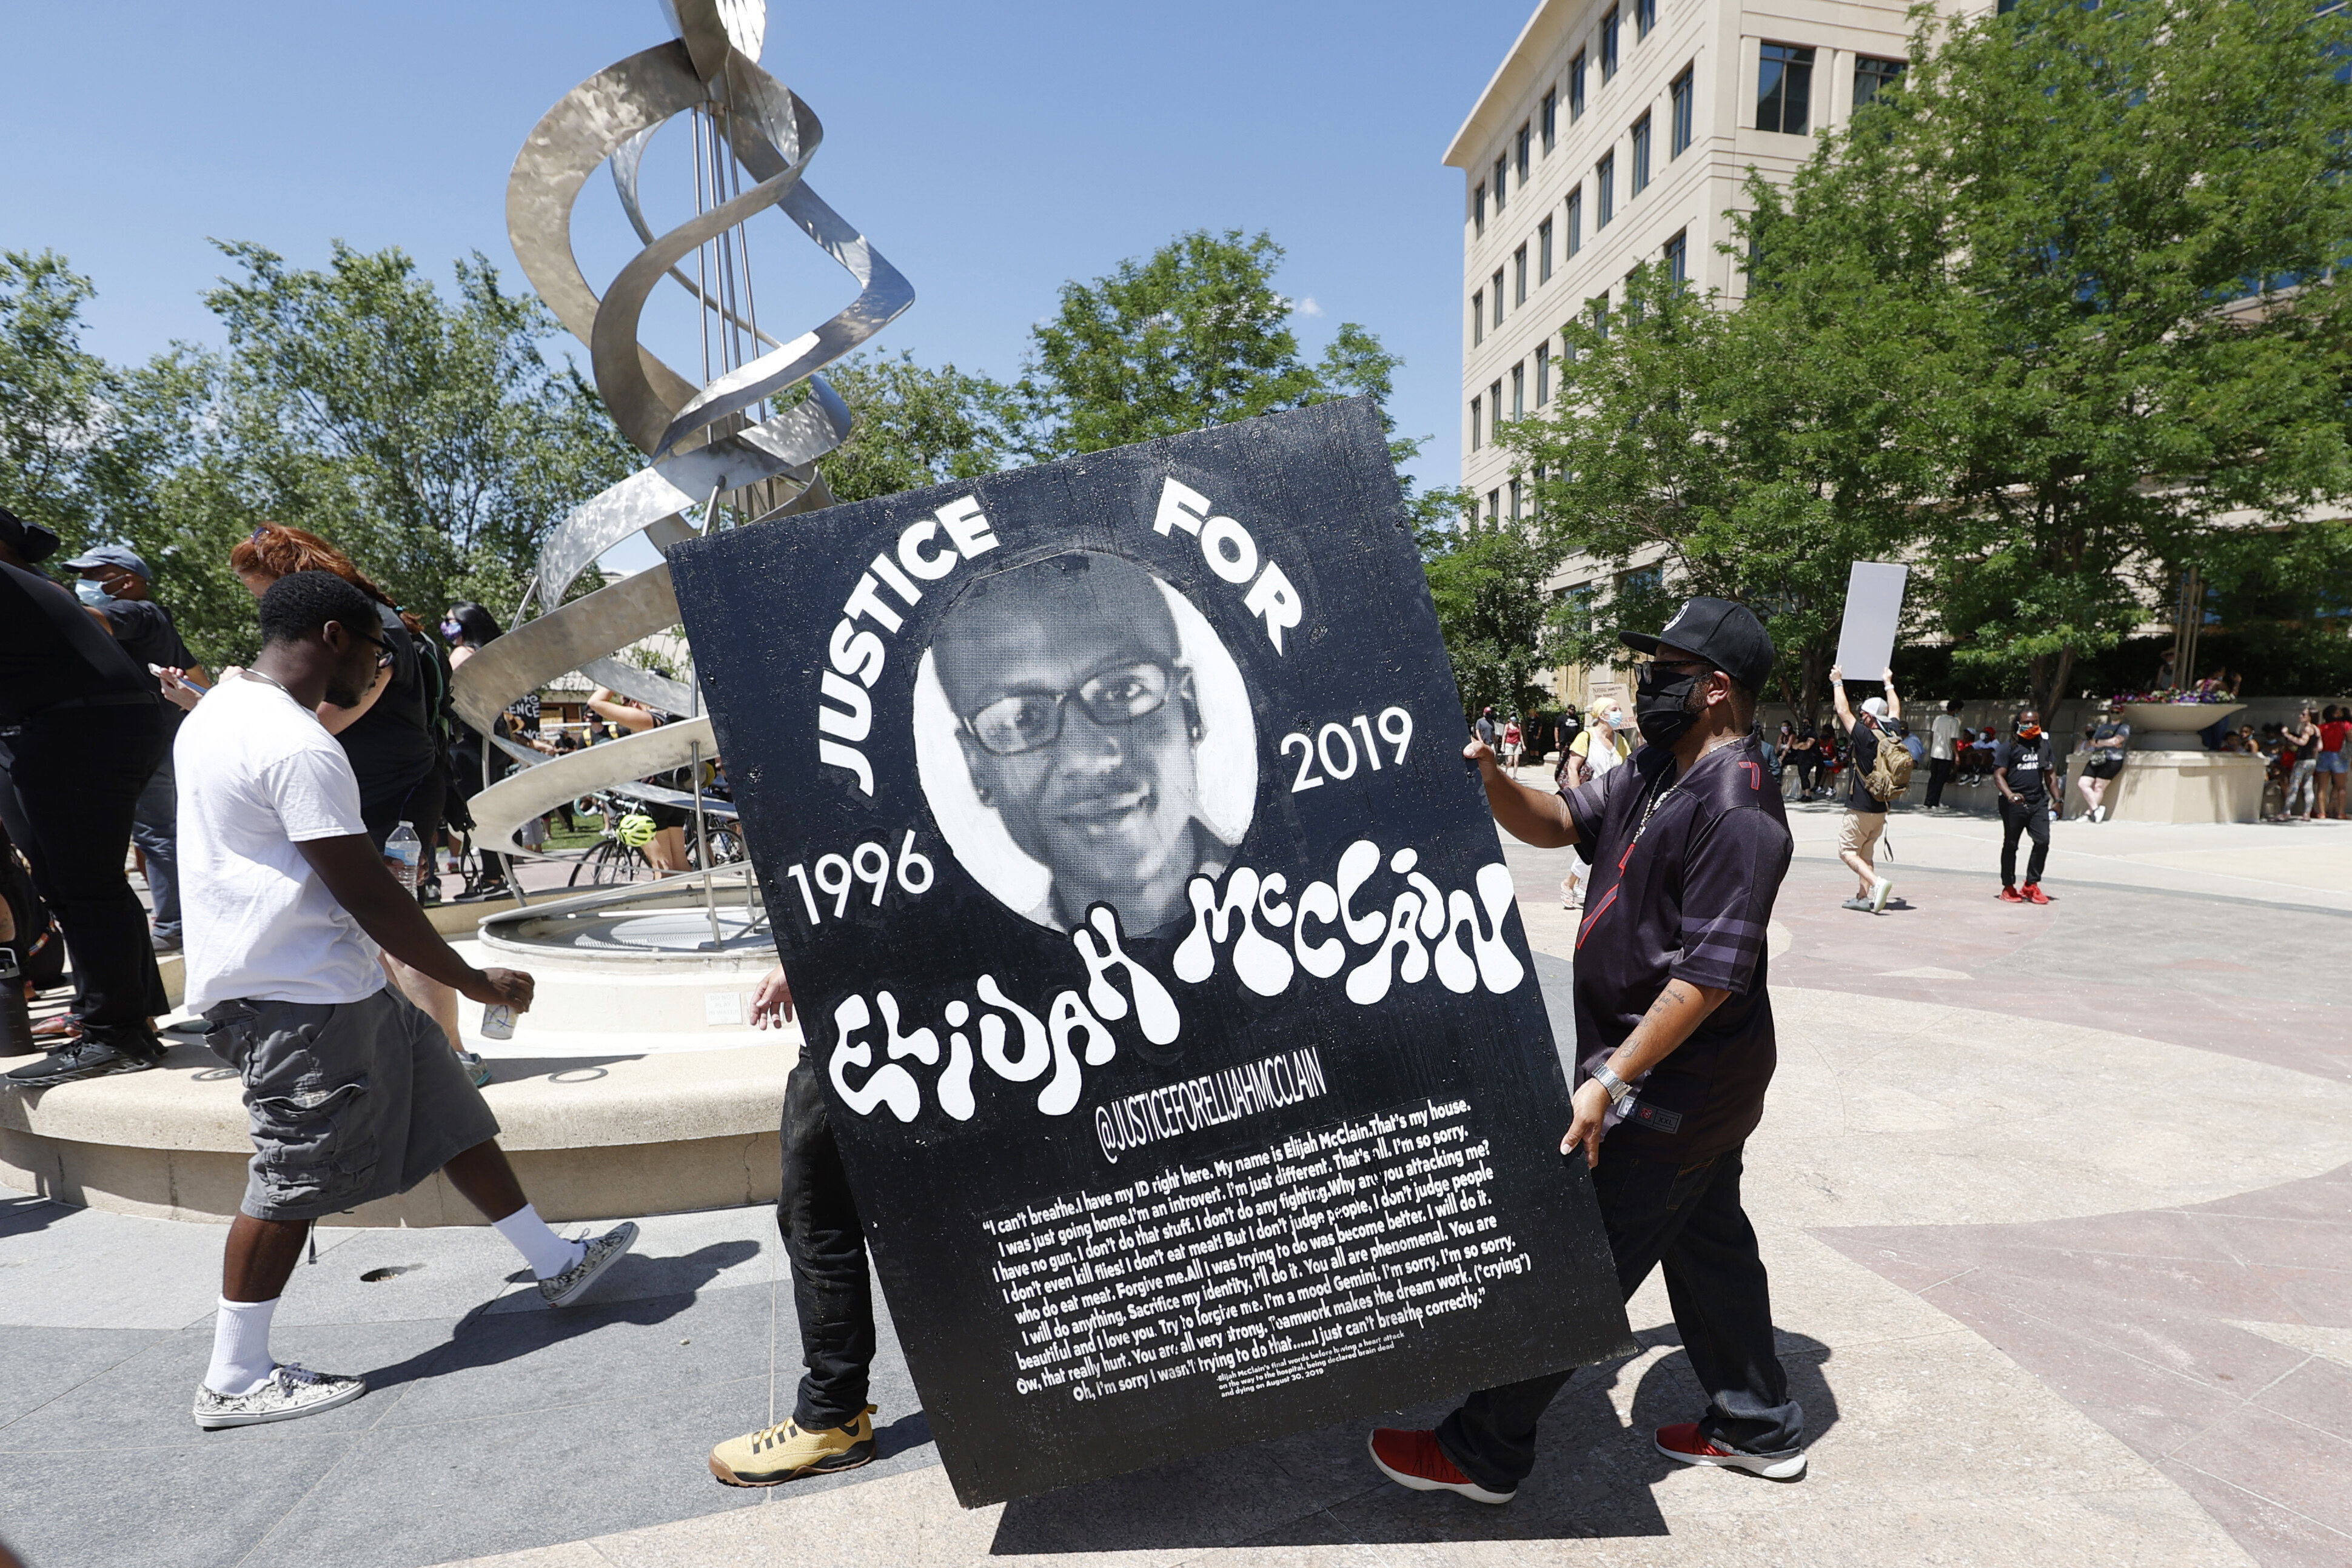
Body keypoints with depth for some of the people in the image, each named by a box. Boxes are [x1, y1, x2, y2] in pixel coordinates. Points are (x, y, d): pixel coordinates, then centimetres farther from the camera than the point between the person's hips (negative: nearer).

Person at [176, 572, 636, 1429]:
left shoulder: (217, 710, 12)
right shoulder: (298, 748, -22)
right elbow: (371, 898, -22)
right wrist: (477, 981, -13)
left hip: (338, 988, 11)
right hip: (302, 1001, -11)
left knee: (448, 1111, 13)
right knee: (291, 1182, 2)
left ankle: (557, 1264, 22)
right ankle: (234, 1382, 19)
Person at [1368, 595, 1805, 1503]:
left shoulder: (1735, 810, -23)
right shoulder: (1652, 777, 8)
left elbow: (1710, 975, -27)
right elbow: (1554, 823, 12)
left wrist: (1610, 1080, -27)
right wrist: (1490, 775, -8)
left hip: (1676, 1084, -10)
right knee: (1706, 1240, 23)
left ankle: (1483, 1452, 13)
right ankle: (1758, 1425, 42)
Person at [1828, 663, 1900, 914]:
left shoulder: (1866, 737, -16)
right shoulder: (1892, 737, 3)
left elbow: (1843, 710, -10)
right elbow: (1895, 711, 22)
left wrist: (1837, 682, 2)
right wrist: (1889, 684, 34)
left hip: (1860, 809, -7)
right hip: (1881, 809, 7)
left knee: (1847, 851, -2)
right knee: (1866, 853, 15)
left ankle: (1877, 882, -21)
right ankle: (1864, 897, 11)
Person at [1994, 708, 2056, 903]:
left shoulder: (2044, 745, 14)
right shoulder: (2009, 747, -3)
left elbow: (2048, 774, 22)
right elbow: (1999, 775, -8)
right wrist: (2010, 795, -24)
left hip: (2038, 802, 4)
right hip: (2014, 805, -4)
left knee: (2043, 841, -6)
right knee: (2011, 845, 5)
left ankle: (2032, 885, 7)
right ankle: (2008, 887, 16)